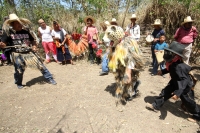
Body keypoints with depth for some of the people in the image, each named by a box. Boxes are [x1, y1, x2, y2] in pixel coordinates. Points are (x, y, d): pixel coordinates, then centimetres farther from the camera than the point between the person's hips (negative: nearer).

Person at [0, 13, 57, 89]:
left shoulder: (26, 32, 8)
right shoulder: (8, 32, -3)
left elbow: (32, 41, 20)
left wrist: (34, 46, -1)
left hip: (29, 52, 3)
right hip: (17, 54, -2)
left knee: (41, 65, 1)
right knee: (19, 71, 6)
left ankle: (49, 78, 14)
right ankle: (19, 84, 35)